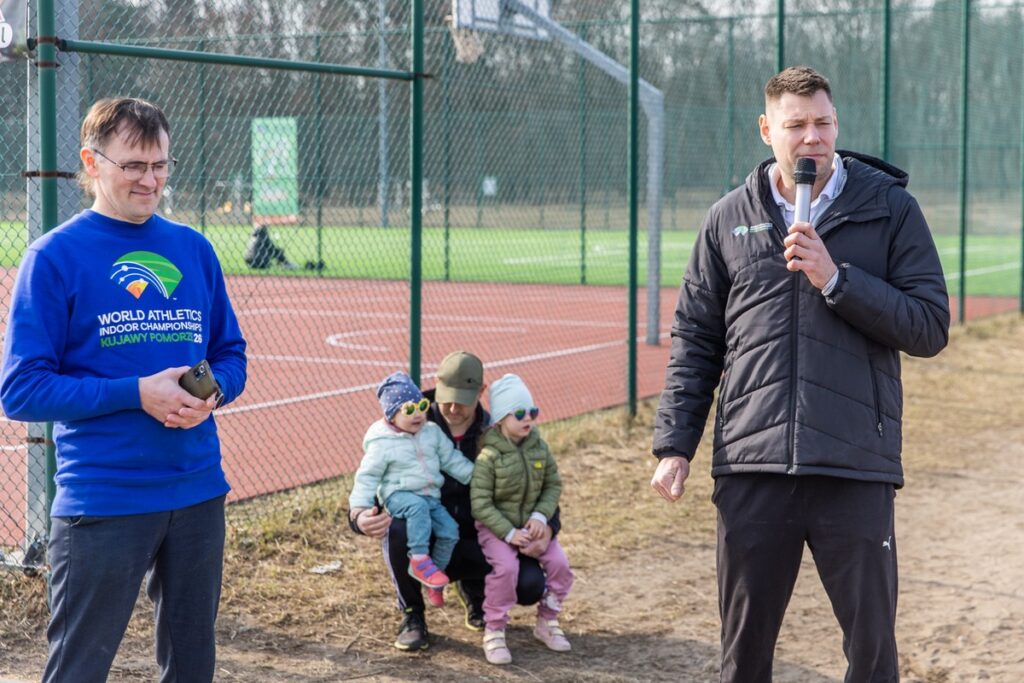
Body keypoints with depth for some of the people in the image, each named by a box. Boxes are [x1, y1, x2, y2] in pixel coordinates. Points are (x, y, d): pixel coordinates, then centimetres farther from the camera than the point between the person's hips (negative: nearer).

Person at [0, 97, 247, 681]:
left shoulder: (194, 250, 8)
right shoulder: (55, 256, -6)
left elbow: (232, 355, 16)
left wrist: (210, 391, -8)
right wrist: (137, 393, -18)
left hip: (199, 494, 5)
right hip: (103, 499, -5)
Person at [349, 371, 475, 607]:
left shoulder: (432, 432, 5)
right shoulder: (382, 444, -11)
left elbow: (452, 460, 12)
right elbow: (368, 477, -8)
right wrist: (360, 506, -18)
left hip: (430, 496, 6)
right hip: (398, 495, -6)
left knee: (449, 531, -13)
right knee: (418, 507, -38)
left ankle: (436, 571, 8)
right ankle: (419, 560, -32)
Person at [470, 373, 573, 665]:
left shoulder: (539, 447, -1)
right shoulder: (489, 456, -18)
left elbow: (553, 484, 6)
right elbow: (480, 503, -18)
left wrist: (540, 516, -11)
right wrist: (509, 533, -23)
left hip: (531, 522, 5)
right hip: (495, 525, -5)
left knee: (559, 563, -13)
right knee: (506, 567, -29)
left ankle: (547, 623, 11)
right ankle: (494, 632, -10)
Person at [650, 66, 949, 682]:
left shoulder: (890, 208, 2)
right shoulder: (730, 218, 9)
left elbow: (930, 328, -4)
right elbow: (694, 341, 10)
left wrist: (836, 279, -14)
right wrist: (675, 444, 2)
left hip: (856, 470, -2)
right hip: (752, 469, 2)